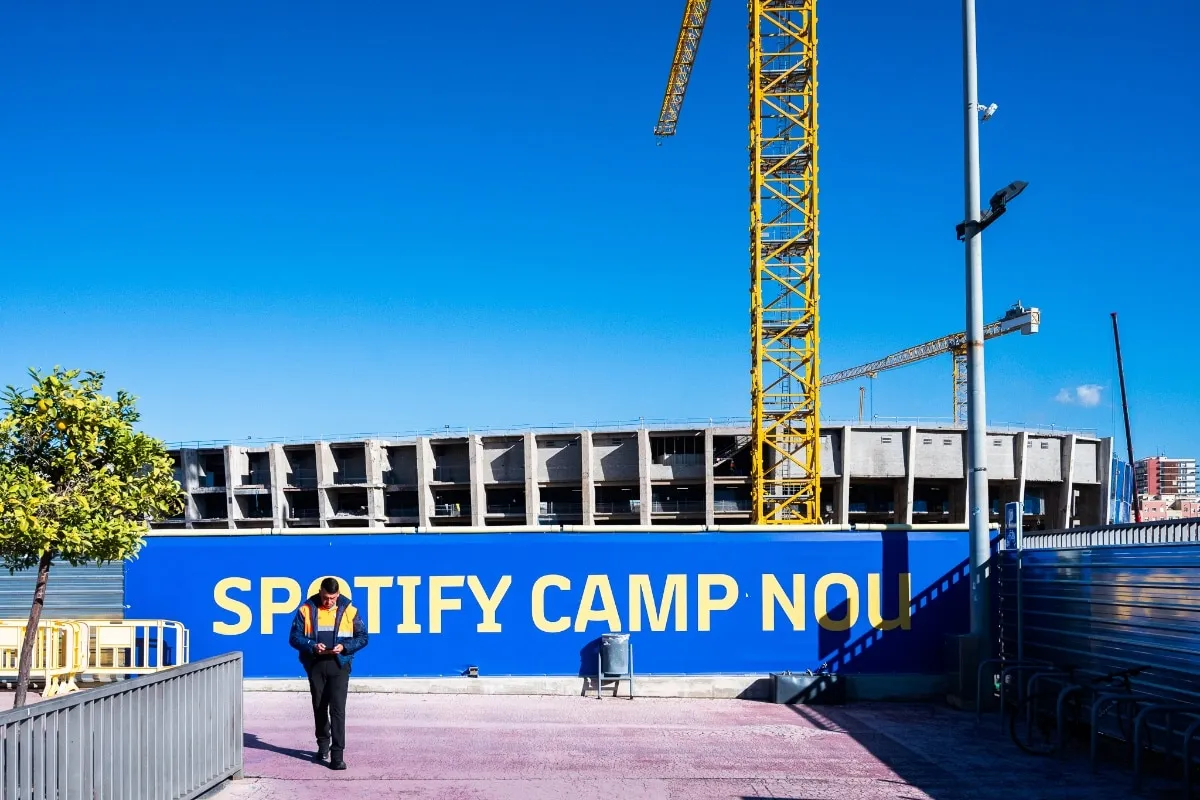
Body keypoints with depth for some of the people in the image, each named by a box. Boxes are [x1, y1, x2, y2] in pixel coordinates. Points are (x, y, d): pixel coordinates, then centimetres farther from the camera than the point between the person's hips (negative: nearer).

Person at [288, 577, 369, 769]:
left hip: (339, 665, -2)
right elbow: (294, 637, 1)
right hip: (315, 665, 2)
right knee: (319, 707, 14)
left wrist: (344, 647, -13)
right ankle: (323, 744, 34)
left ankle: (337, 755, -13)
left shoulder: (349, 610, -1)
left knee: (337, 709, -11)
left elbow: (362, 637, 5)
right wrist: (313, 646, -16)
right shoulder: (306, 609, 0)